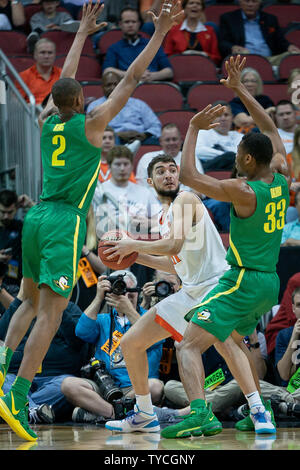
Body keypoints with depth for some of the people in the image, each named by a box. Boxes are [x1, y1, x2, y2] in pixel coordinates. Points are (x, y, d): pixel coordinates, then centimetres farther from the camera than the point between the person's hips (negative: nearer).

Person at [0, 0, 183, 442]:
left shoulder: (47, 121, 11)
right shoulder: (90, 123, -4)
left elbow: (65, 79, 27)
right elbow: (131, 78, -3)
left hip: (37, 218, 7)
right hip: (65, 223, -7)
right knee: (51, 313, -11)